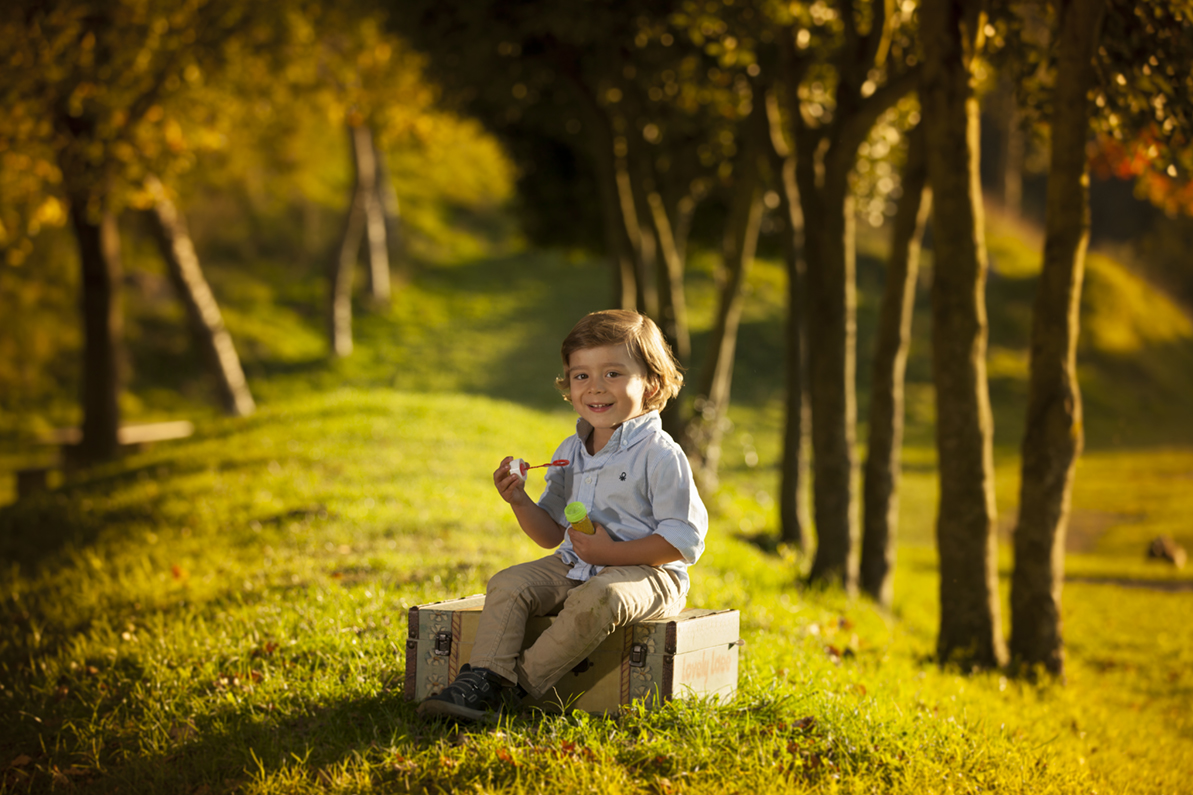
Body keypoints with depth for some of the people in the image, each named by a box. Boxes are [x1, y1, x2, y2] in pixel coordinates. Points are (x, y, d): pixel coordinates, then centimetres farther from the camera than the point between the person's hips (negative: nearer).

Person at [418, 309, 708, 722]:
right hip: (573, 566, 7)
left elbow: (684, 541, -13)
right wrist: (519, 501, -2)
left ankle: (519, 683, -25)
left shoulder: (661, 456, -10)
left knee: (598, 598, -36)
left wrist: (610, 553, -19)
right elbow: (552, 533, 18)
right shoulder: (570, 453, 12)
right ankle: (483, 679, -24)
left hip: (644, 571, -7)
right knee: (507, 584, -13)